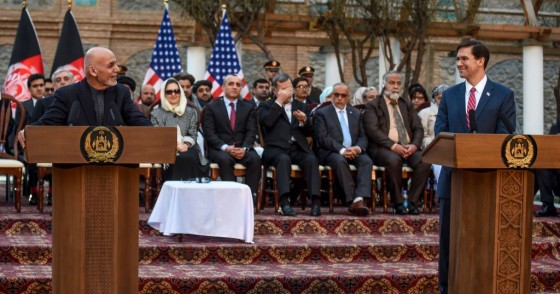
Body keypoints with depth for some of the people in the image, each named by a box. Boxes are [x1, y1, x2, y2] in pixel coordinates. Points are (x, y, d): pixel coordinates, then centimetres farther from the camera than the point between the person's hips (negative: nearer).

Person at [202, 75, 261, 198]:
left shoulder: (249, 108, 15)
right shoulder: (211, 108, 9)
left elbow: (251, 132, 4)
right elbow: (209, 133, -2)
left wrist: (244, 148, -17)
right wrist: (225, 147, -19)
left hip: (242, 149, 2)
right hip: (219, 149, -2)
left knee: (255, 159, -30)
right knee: (225, 159, -36)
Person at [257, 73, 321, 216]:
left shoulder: (301, 106, 24)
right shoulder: (266, 106, 15)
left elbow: (310, 132, 16)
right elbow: (267, 122, -8)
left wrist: (304, 121, -5)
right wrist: (279, 101, -3)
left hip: (298, 149, 3)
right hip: (276, 149, -3)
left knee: (311, 159, -29)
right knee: (284, 159, -37)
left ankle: (315, 201, -35)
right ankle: (284, 202, -45)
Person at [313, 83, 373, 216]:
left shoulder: (356, 113, 20)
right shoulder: (321, 113, 7)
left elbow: (363, 136, 13)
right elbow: (322, 138, -6)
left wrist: (358, 148, -12)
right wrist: (341, 150, -20)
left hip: (353, 151, 4)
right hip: (331, 152, -4)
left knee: (367, 161, -29)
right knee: (340, 161, -37)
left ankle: (359, 199, -43)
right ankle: (352, 200, -40)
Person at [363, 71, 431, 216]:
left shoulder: (407, 105, 22)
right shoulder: (373, 106, 6)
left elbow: (418, 128, 14)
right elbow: (373, 130, -8)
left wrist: (414, 145, -8)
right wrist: (393, 146, -19)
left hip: (408, 147, 4)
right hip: (383, 148, -4)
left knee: (424, 160, -28)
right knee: (394, 160, -38)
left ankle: (413, 201, -17)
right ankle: (398, 202, -22)